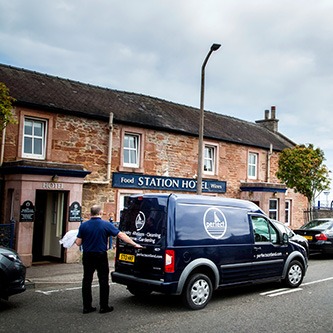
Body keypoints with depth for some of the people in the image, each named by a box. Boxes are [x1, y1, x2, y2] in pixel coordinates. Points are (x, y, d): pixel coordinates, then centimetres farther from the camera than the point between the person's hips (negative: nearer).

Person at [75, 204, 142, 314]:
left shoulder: (83, 226, -2)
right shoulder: (106, 225, -7)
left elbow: (78, 243, -2)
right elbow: (121, 235, -9)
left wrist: (76, 240, 22)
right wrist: (134, 244, -4)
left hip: (87, 256, 2)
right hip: (101, 256, -2)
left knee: (87, 281, 9)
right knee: (103, 281, 6)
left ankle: (87, 306, 12)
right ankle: (104, 307, 9)